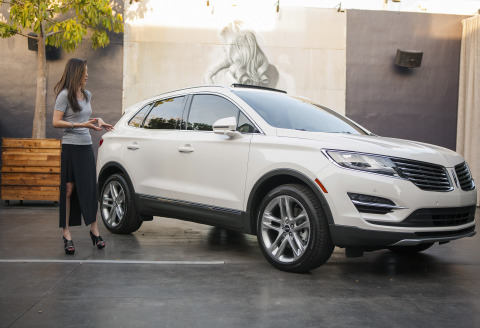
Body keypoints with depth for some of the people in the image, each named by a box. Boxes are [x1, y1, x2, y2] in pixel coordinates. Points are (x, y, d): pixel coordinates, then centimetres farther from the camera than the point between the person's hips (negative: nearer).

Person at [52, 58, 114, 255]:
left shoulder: (87, 95, 14)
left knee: (90, 189, 5)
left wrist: (97, 121, 8)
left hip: (87, 146, 6)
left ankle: (94, 230, 14)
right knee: (69, 190, -2)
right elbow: (56, 122, -12)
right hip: (71, 147, -6)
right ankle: (67, 234, 4)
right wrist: (81, 125, -20)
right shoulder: (64, 95, -7)